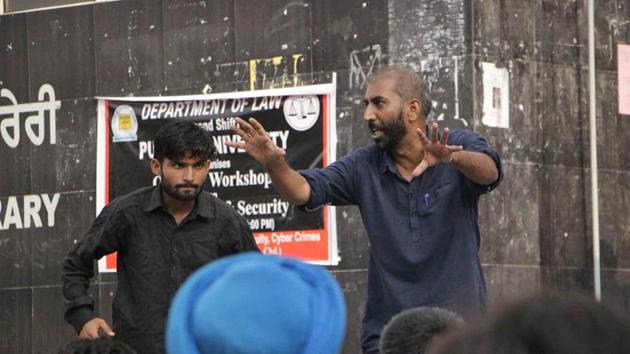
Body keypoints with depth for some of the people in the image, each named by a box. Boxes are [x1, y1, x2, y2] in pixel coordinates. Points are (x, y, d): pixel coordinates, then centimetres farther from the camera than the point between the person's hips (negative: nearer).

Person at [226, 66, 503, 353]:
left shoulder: (461, 146, -4)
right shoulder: (364, 167, 3)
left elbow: (489, 171, -25)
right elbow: (304, 191, -8)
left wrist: (452, 157, -47)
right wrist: (275, 165, -29)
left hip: (457, 321, -2)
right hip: (386, 329, 2)